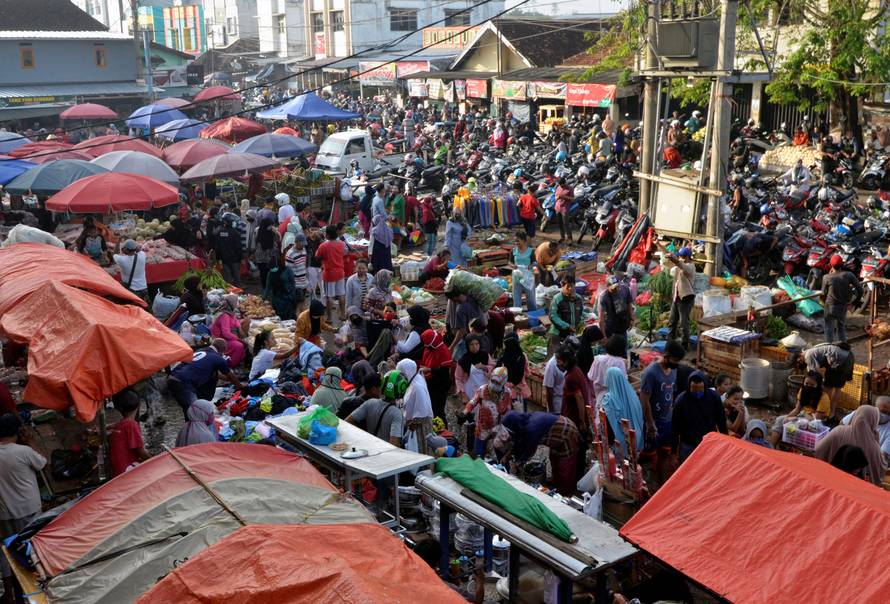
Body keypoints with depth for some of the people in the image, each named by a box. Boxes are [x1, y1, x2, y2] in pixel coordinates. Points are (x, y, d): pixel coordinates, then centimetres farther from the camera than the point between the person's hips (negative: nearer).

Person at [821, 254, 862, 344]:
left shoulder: (826, 278, -15)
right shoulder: (848, 275, -10)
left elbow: (824, 293, -4)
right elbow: (860, 289, -10)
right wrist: (855, 301, 4)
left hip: (830, 307, -3)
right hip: (843, 306, 3)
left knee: (829, 329, 9)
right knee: (841, 328, 21)